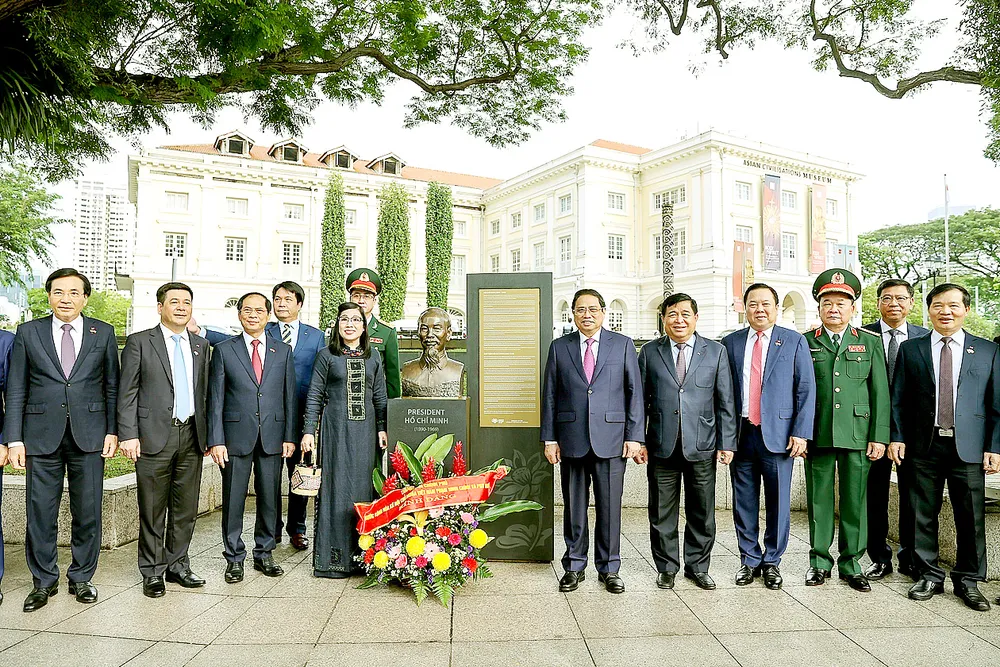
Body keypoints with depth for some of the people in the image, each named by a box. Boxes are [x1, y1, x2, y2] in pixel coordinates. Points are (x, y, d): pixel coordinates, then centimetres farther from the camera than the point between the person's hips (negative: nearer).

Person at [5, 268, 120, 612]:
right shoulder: (28, 332, 5)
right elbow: (15, 390, 4)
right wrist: (14, 439, -2)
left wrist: (112, 430, 1)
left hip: (89, 436, 0)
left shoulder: (103, 333, 5)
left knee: (87, 512, 7)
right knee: (40, 513, 6)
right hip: (41, 436, 0)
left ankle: (81, 578, 23)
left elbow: (112, 386, 7)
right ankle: (44, 581, 24)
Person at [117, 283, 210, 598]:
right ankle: (152, 572, 18)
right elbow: (127, 392, -3)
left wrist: (207, 434, 10)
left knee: (186, 508, 10)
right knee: (153, 509, 5)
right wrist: (128, 435, -10)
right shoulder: (139, 342, 0)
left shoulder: (201, 345, 13)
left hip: (191, 436, 4)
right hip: (154, 436, -4)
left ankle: (177, 565, 24)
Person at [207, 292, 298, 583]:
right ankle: (234, 558, 20)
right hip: (236, 436, -1)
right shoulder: (224, 350, 3)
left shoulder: (283, 351, 8)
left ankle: (264, 554, 24)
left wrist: (290, 436, 2)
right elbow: (215, 398, 0)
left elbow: (290, 396, 7)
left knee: (270, 499, 9)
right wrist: (216, 440, -6)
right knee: (233, 500, 5)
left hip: (273, 436, 2)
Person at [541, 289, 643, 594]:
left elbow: (635, 392, 3)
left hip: (610, 439, -1)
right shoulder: (559, 347, 8)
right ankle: (574, 567, 24)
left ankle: (609, 569, 22)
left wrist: (634, 436, -3)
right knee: (574, 506, 9)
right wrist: (549, 439, 2)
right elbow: (549, 395, 7)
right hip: (571, 439, 1)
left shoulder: (623, 345, 5)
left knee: (610, 507, 5)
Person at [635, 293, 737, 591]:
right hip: (661, 446, 0)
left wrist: (727, 443, 0)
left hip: (702, 447, 0)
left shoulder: (716, 351, 5)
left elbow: (725, 402, 4)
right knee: (662, 513, 8)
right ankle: (666, 568, 25)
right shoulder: (649, 352, 4)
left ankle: (698, 567, 29)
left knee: (702, 513, 11)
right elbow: (639, 400, 5)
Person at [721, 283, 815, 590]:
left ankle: (772, 562, 22)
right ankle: (749, 560, 24)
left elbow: (806, 389, 0)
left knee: (778, 503, 6)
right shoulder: (730, 343, 7)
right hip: (741, 435, 2)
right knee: (744, 504, 9)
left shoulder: (795, 341, 3)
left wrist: (801, 433, -8)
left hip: (778, 434, -1)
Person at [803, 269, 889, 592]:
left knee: (855, 501, 6)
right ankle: (819, 562, 19)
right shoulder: (805, 343, 6)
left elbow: (881, 393, 5)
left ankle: (851, 563, 20)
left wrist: (879, 437, -2)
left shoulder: (870, 342, 8)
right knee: (819, 500, 6)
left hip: (857, 435, 0)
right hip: (817, 436, 0)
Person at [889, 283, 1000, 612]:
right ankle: (930, 577, 21)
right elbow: (898, 399, 5)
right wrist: (897, 437, -2)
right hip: (924, 447, 0)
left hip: (968, 447, 0)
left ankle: (968, 580, 23)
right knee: (923, 516, 7)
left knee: (971, 517, 6)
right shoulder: (910, 349, 7)